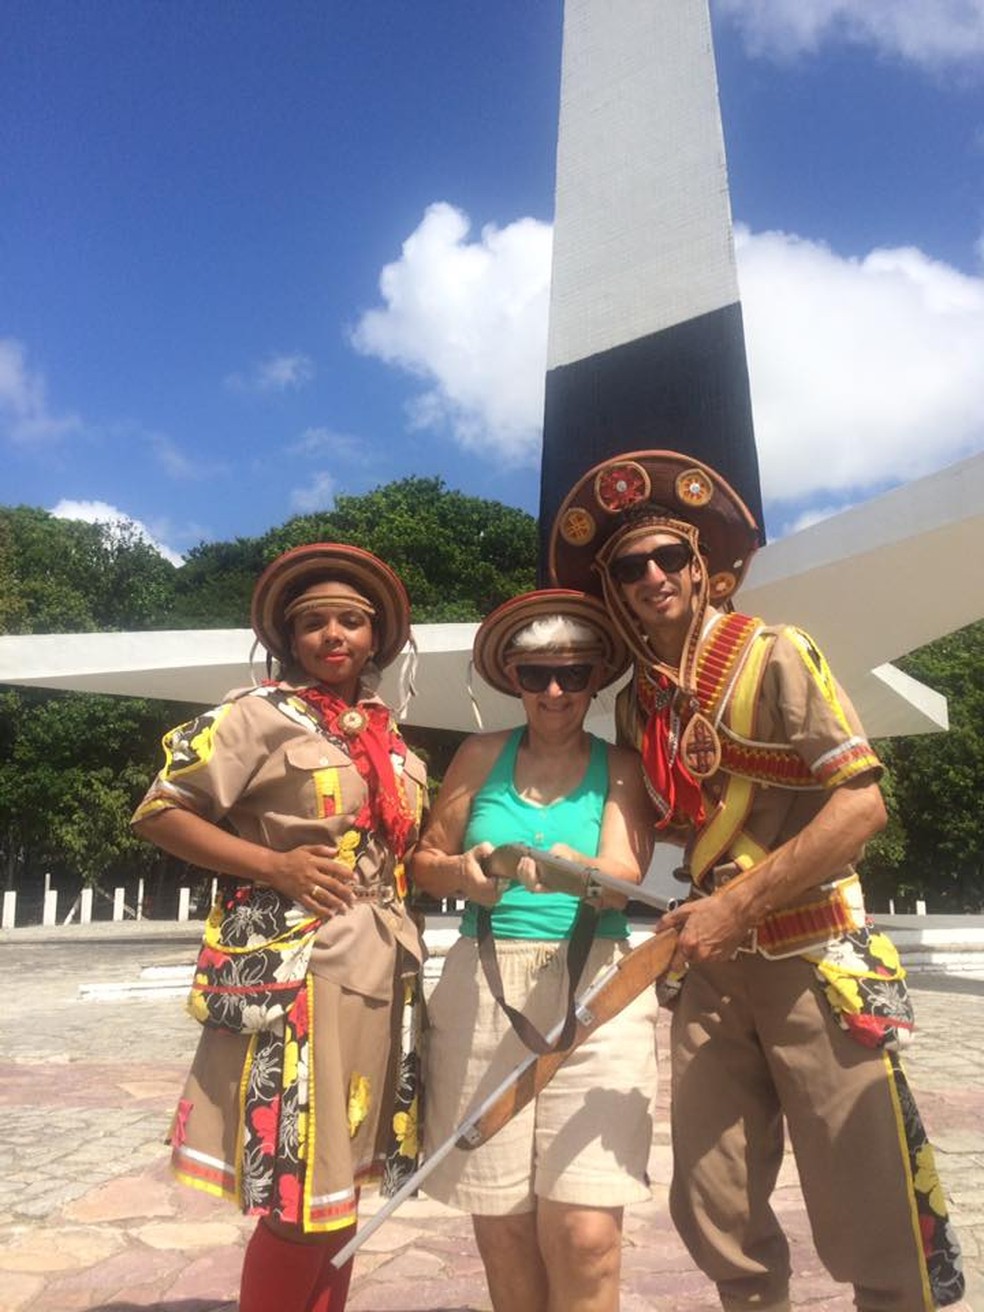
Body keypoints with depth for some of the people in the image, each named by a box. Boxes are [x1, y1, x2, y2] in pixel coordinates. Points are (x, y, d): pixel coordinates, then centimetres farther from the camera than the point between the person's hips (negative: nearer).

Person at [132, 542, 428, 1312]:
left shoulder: (390, 738, 14)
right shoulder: (263, 715, -6)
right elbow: (158, 812, -8)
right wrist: (271, 865, -16)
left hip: (378, 967, 7)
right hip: (293, 965, -7)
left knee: (344, 1187, 16)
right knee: (304, 1194, -2)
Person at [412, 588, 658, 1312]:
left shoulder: (622, 768, 4)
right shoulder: (482, 756, 8)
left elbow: (623, 878, -10)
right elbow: (425, 863, 12)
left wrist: (572, 869, -31)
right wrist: (463, 870, -10)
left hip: (594, 994, -1)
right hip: (482, 993, 2)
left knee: (585, 1236, -7)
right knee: (500, 1227, 8)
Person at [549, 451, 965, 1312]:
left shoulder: (774, 657, -9)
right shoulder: (638, 703, 7)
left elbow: (863, 805, -17)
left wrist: (737, 906, -18)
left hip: (814, 965, -5)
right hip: (710, 972, 5)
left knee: (873, 1226, 2)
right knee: (717, 1220, 12)